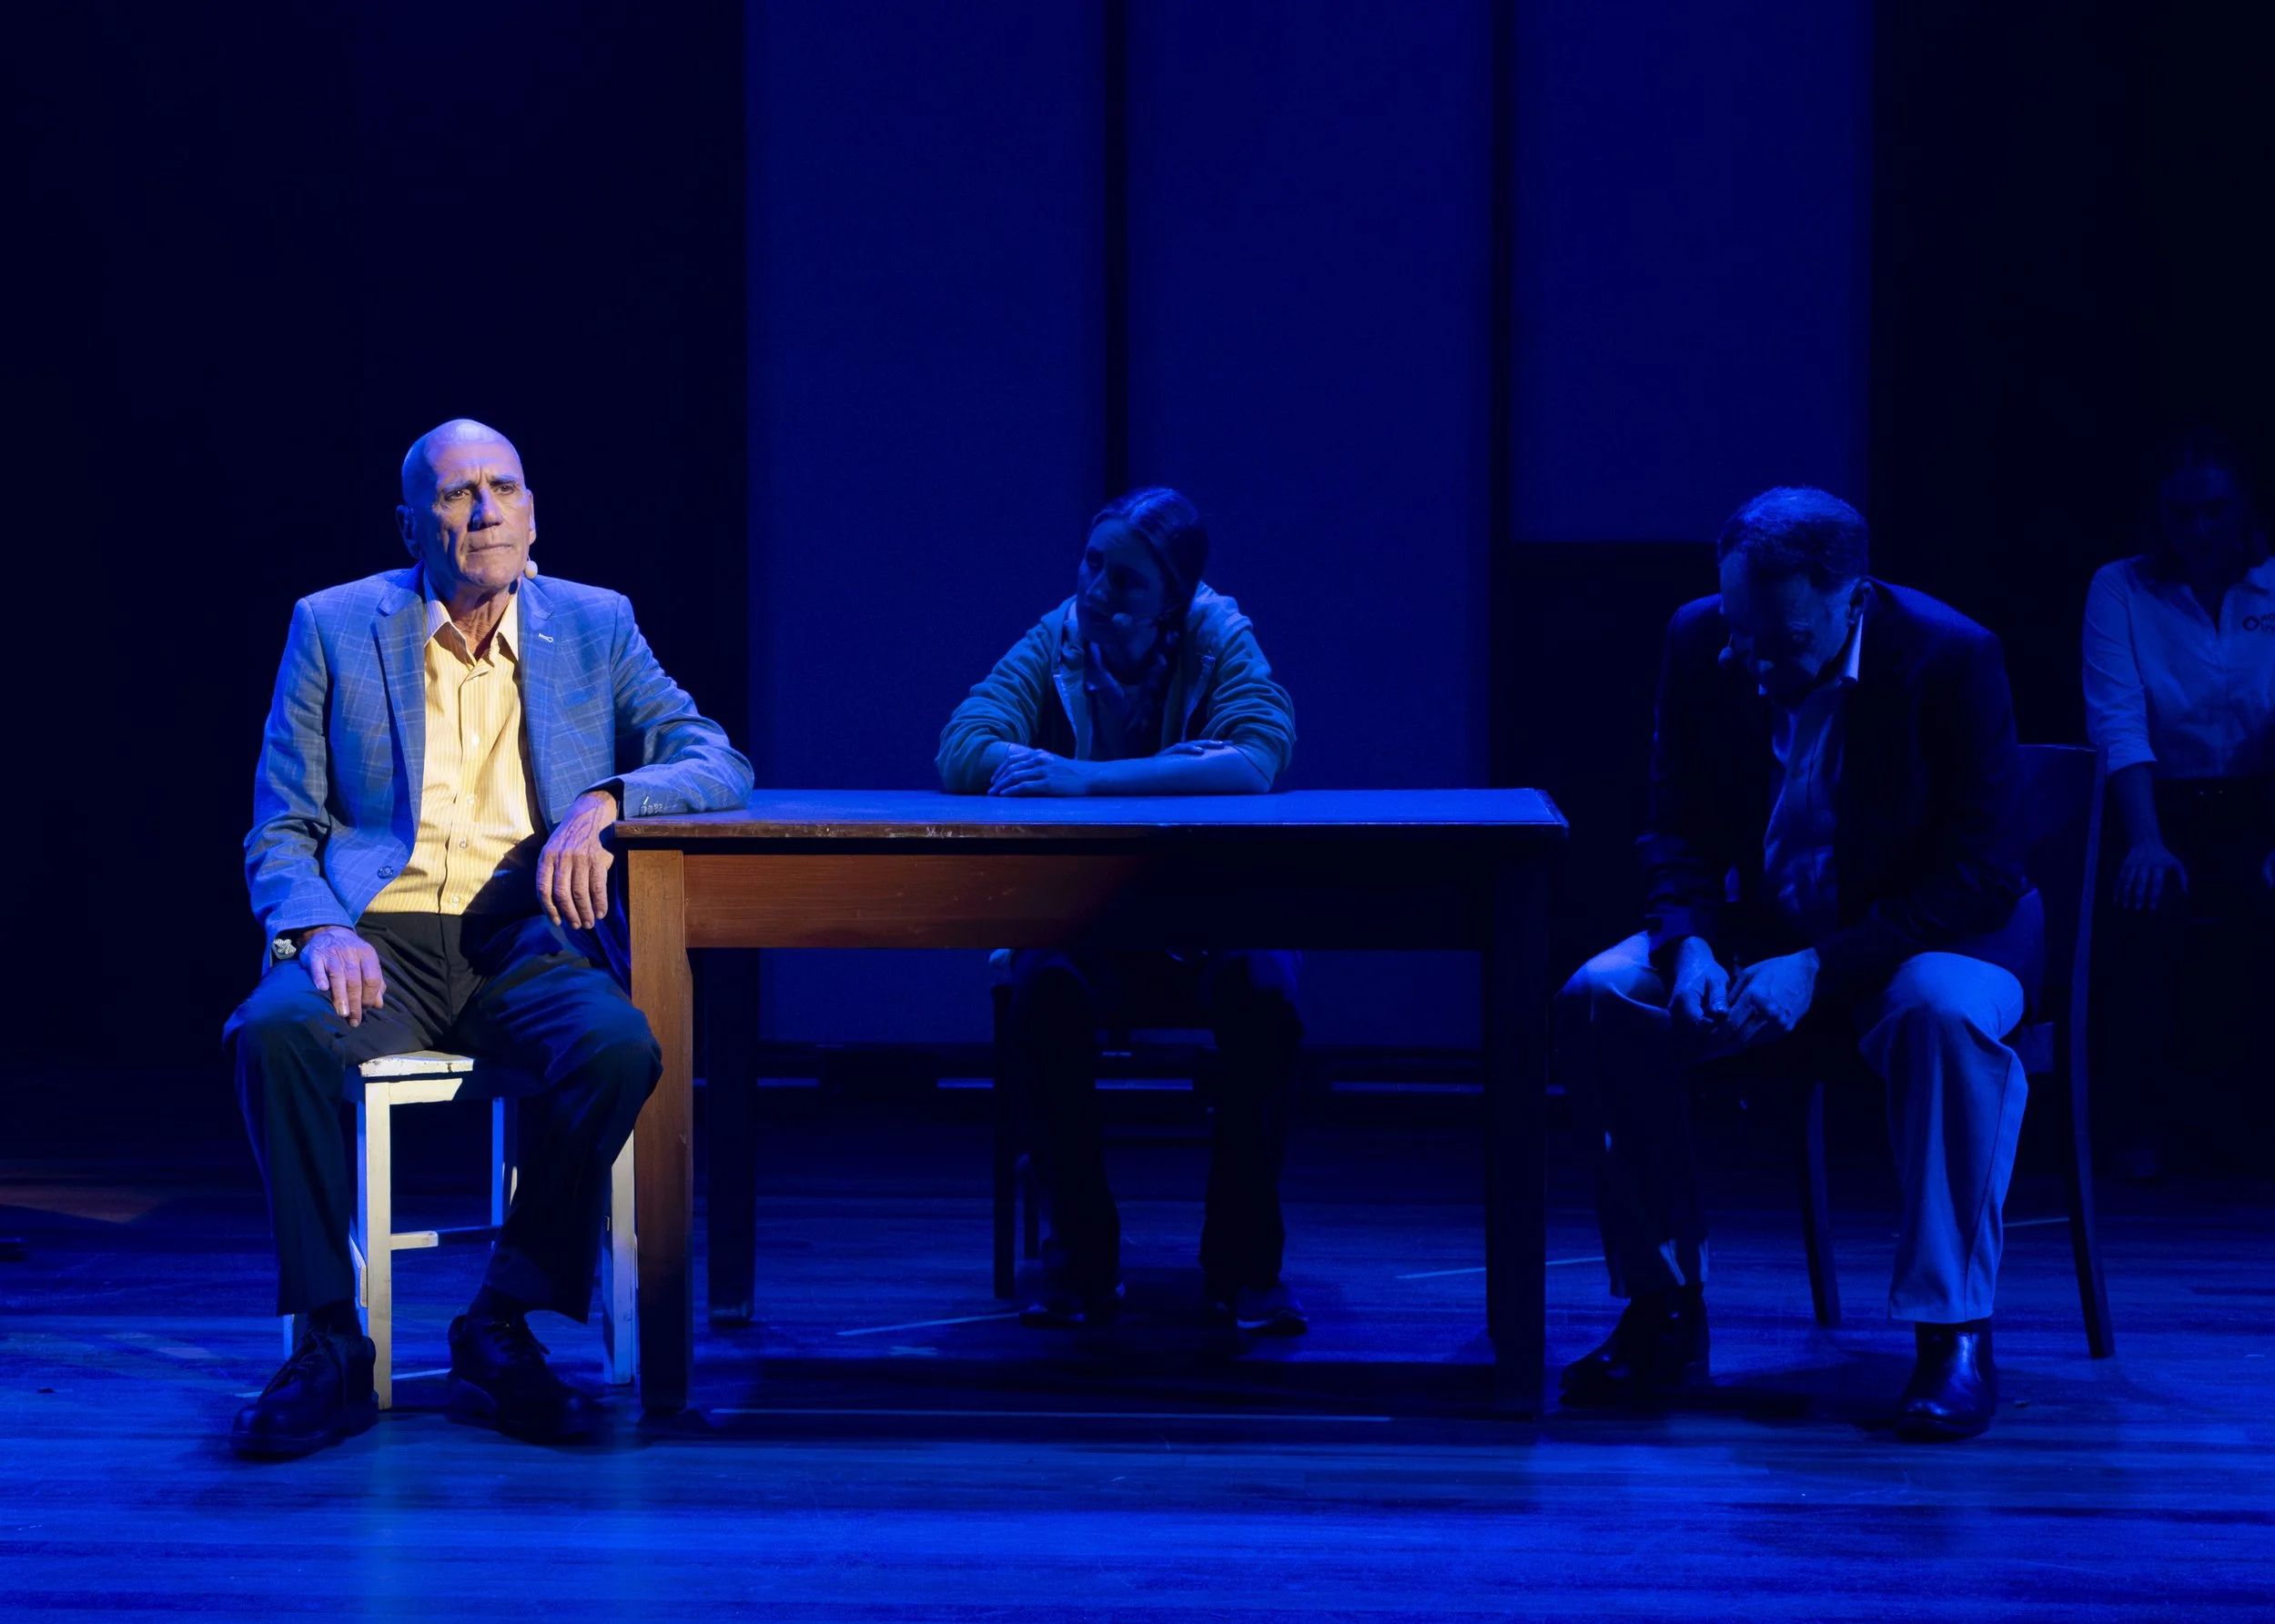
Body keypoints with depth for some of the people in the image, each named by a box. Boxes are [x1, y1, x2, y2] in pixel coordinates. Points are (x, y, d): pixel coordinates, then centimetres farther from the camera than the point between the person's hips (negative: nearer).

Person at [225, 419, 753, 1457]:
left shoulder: (596, 629, 12)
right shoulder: (333, 629, 9)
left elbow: (718, 764, 5)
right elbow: (280, 834, 8)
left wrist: (600, 804, -15)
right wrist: (319, 931, -14)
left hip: (528, 939, 1)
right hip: (380, 940, 0)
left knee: (619, 1049, -32)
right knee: (272, 1033, -33)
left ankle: (502, 1332, -16)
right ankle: (328, 1348, -21)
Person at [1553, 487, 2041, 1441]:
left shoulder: (1951, 659, -20)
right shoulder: (1701, 645, -6)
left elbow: (1983, 872, -21)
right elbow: (1678, 826, 2)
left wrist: (1821, 967, -30)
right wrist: (1689, 942, -20)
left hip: (1925, 933, -4)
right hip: (1761, 927, 4)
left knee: (1940, 1013, -39)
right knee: (1599, 999, -21)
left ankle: (1955, 1335, -27)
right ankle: (1667, 1309, -10)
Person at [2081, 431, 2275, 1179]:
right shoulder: (2120, 590, -3)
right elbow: (2117, 723, -14)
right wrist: (2146, 842, -28)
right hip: (2161, 803, -1)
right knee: (2156, 903, -30)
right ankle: (2134, 1119, -11)